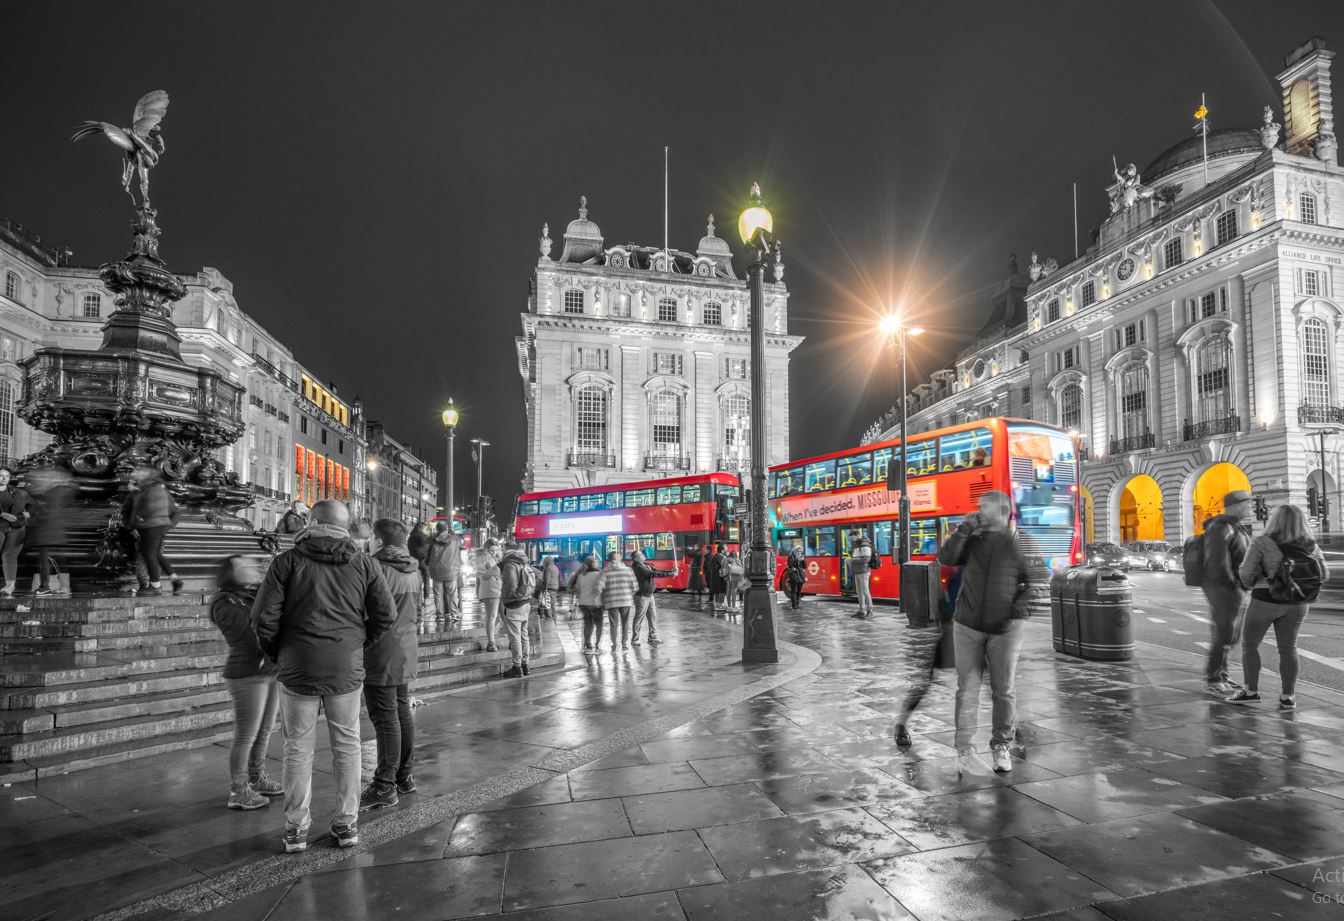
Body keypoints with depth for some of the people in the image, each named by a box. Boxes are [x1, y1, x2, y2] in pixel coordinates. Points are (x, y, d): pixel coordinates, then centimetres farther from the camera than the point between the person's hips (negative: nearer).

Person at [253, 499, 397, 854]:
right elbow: (386, 615, 0)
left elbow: (264, 616, -7)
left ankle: (296, 829, 18)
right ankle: (347, 824, 19)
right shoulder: (363, 564, 2)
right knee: (347, 745, 12)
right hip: (347, 669, 1)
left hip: (297, 668, -1)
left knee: (298, 748, 10)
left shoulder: (288, 561, -3)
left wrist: (275, 653, 10)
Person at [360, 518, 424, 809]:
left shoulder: (378, 568, -16)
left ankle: (385, 787, 3)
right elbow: (420, 610, 16)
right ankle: (403, 777, 26)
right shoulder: (413, 570, 11)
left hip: (382, 652, -9)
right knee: (402, 712, 16)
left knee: (385, 717, -3)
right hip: (407, 649, 9)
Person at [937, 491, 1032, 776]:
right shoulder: (974, 540, 5)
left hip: (1005, 629, -1)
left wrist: (1023, 602, -15)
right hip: (967, 627, 2)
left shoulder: (1020, 543, -2)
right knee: (968, 689, 2)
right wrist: (963, 530, -15)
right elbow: (946, 559, -5)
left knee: (1004, 690, 7)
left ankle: (1001, 747, 24)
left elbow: (1034, 579, 2)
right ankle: (965, 751, 8)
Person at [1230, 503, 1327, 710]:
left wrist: (1250, 583, 8)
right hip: (1296, 604, 5)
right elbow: (1322, 575, 10)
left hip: (1266, 601, -5)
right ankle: (1288, 697, 10)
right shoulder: (1310, 546, 1)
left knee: (1249, 644, 8)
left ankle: (1251, 691, 7)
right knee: (1288, 648, 12)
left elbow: (1246, 573, -14)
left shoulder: (1262, 543, -14)